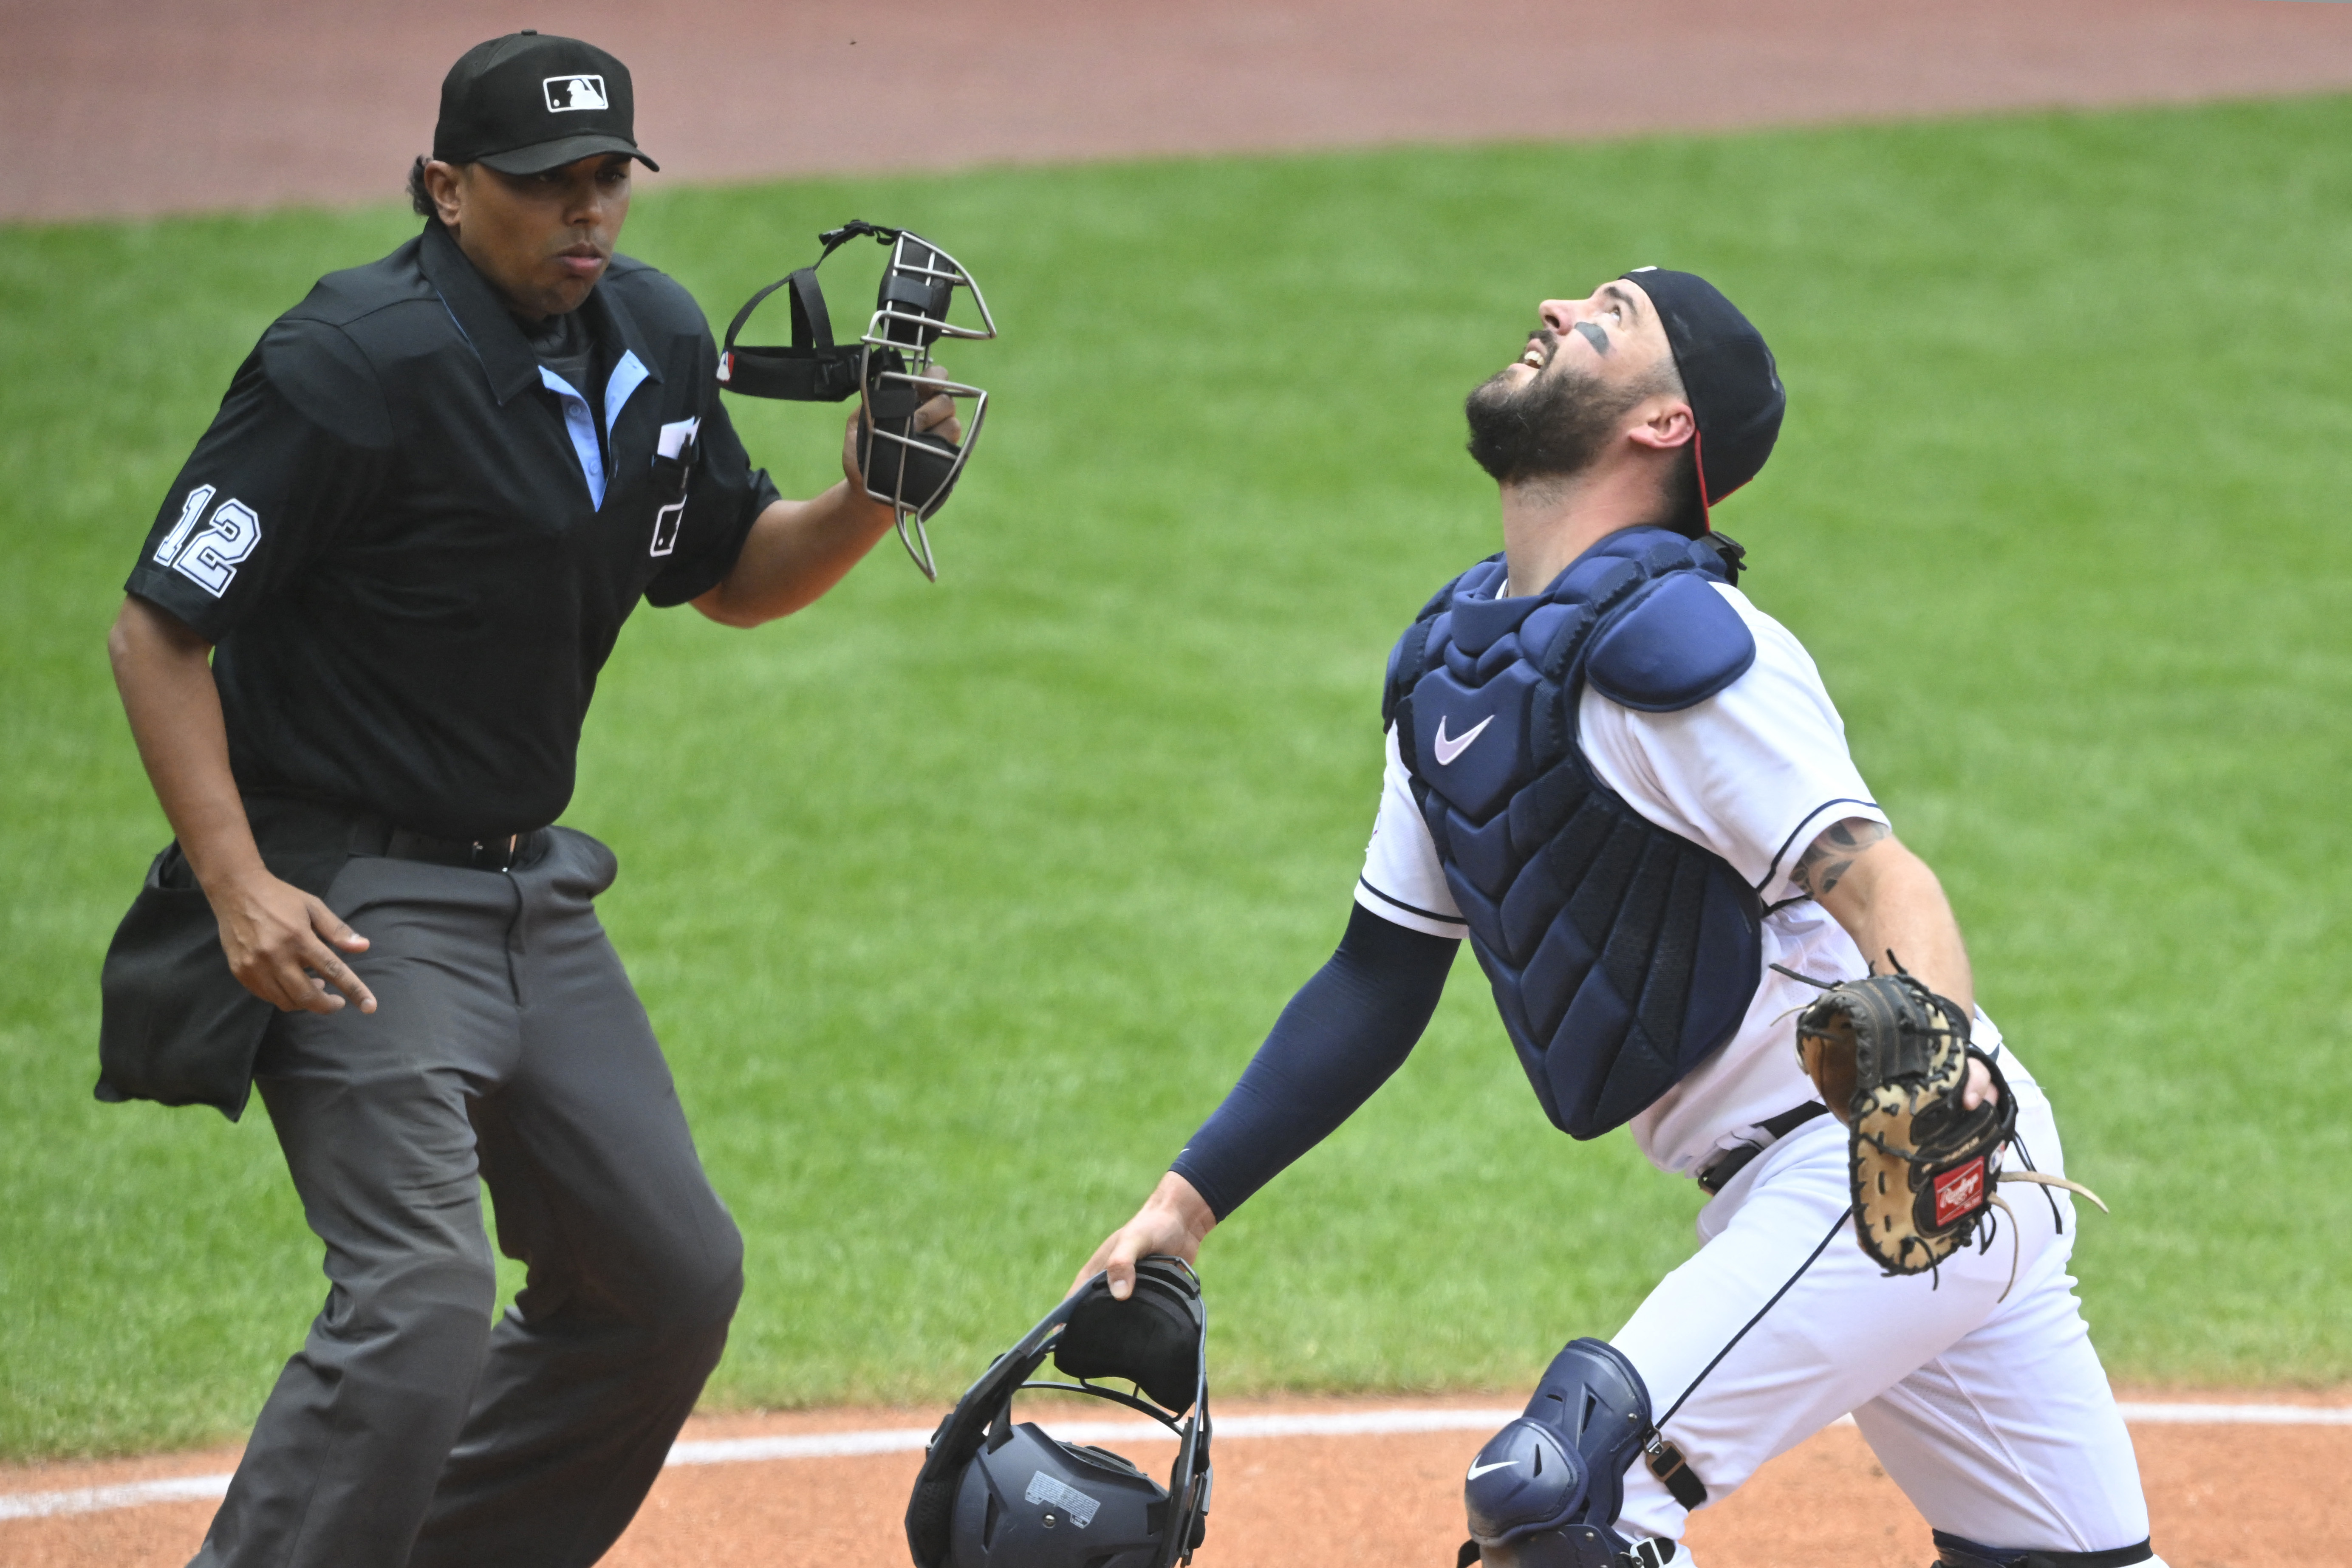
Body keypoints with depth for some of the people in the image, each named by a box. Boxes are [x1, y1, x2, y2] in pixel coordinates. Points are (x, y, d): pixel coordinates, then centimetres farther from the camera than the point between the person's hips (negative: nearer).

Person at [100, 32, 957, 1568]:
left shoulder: (656, 341, 5)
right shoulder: (358, 363, -19)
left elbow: (735, 577, 17)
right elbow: (160, 625, -17)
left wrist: (870, 500, -5)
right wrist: (236, 886, -26)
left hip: (533, 885, 8)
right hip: (353, 902, -8)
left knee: (673, 1280, 11)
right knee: (420, 1299, -22)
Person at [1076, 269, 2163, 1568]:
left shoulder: (1662, 639, -15)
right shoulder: (1447, 664, 13)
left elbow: (1880, 882, -25)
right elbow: (1380, 976, 19)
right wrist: (1188, 1203, 12)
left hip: (1880, 1168, -9)